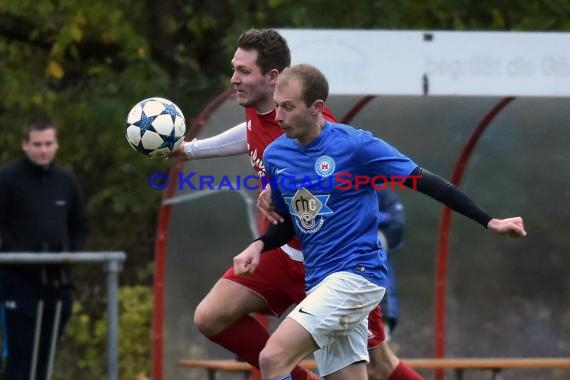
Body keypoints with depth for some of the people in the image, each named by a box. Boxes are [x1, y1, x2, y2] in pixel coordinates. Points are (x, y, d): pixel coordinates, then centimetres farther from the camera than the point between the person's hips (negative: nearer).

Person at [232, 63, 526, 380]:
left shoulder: (355, 145, -13)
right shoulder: (275, 156, 6)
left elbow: (425, 182, -8)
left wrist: (489, 222, -9)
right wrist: (259, 245, 0)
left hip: (356, 274, -7)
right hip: (319, 282, 7)